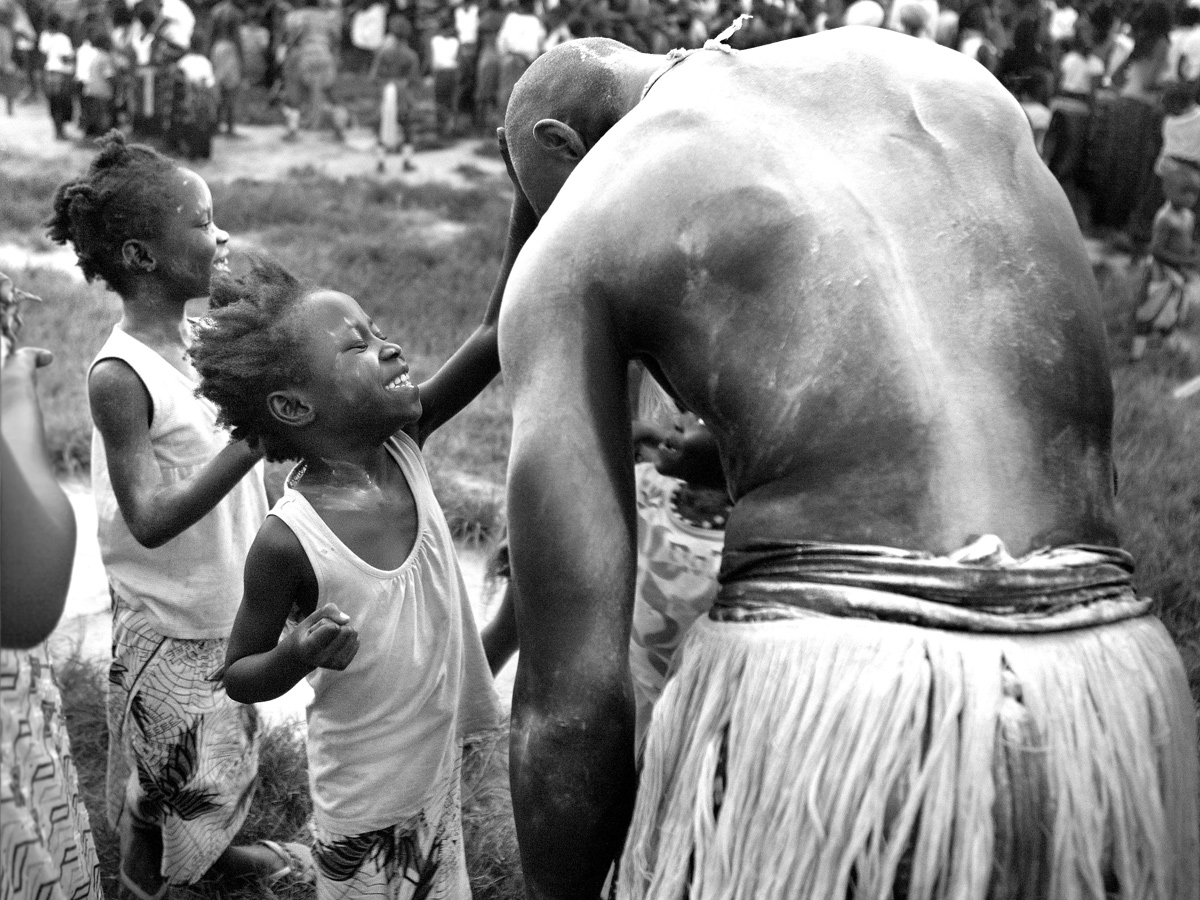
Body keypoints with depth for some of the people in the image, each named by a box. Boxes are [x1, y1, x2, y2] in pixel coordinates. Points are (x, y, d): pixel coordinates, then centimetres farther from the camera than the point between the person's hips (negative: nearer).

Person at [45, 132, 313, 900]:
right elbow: (150, 520, -28)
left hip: (227, 605, 7)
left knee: (226, 753, 27)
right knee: (169, 780, 9)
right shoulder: (120, 376, -25)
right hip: (169, 622, -7)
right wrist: (250, 443, -34)